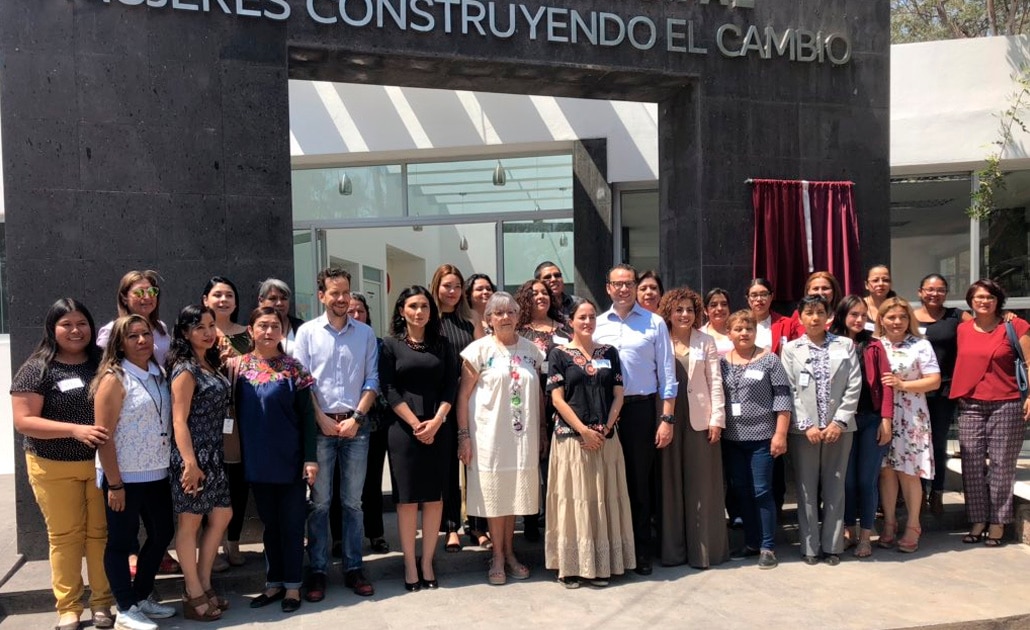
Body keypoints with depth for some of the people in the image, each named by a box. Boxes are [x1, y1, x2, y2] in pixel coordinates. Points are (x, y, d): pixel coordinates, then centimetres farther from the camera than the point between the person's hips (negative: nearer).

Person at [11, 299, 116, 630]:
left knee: (101, 533, 9)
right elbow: (23, 421, -13)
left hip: (101, 463, 3)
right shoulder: (37, 368, -8)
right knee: (65, 537, 7)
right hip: (54, 468, -3)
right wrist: (75, 430, -23)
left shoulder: (103, 363, 2)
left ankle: (102, 602, 21)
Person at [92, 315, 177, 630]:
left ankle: (143, 596, 31)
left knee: (162, 533, 14)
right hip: (126, 477, -7)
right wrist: (114, 483, -17)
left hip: (157, 474, 7)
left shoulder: (158, 374, 7)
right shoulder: (114, 378, -12)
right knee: (121, 542, 6)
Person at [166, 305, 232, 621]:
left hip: (213, 455, 9)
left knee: (221, 516, 13)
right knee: (190, 523, 3)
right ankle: (194, 596, 13)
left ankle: (203, 584, 26)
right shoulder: (185, 370, -13)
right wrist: (190, 463, -23)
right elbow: (179, 421, -18)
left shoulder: (210, 365, 12)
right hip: (193, 456, -9)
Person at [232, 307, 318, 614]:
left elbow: (306, 416, -5)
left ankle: (292, 585, 19)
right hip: (257, 460, 2)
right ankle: (274, 582, 26)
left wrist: (310, 458, -9)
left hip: (290, 459, -2)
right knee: (269, 523, 14)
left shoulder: (293, 368, -5)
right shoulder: (237, 366, 1)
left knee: (291, 524, 6)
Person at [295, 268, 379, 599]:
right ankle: (317, 570, 13)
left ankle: (353, 568, 17)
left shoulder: (365, 333, 6)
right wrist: (323, 420, -8)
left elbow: (372, 381, 4)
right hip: (320, 425, -1)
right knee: (319, 501, 4)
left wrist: (356, 418, -7)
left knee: (353, 501, 8)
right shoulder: (307, 332, 2)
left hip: (356, 425, 1)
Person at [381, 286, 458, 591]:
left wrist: (435, 422, -10)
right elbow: (389, 389, -5)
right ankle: (410, 565, 9)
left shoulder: (441, 344, 10)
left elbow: (450, 386, 4)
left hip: (437, 429, 3)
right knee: (407, 498, 0)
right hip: (404, 428, -2)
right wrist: (415, 424, -12)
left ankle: (427, 562, 14)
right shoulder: (391, 345, 2)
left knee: (434, 496, 4)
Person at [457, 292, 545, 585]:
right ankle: (498, 557, 17)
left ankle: (509, 553, 26)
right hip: (489, 435, -3)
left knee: (514, 493, 12)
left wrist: (541, 430, 9)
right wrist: (464, 435, -10)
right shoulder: (479, 349, -3)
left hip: (522, 436, 3)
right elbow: (463, 394, -5)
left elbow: (539, 394, 13)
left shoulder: (531, 350, 8)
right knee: (493, 494, 4)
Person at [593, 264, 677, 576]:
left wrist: (667, 418, -5)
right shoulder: (597, 325, 8)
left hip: (641, 409, -2)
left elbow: (667, 374, 0)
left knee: (640, 481, 5)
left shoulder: (654, 323, 2)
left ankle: (641, 552, 18)